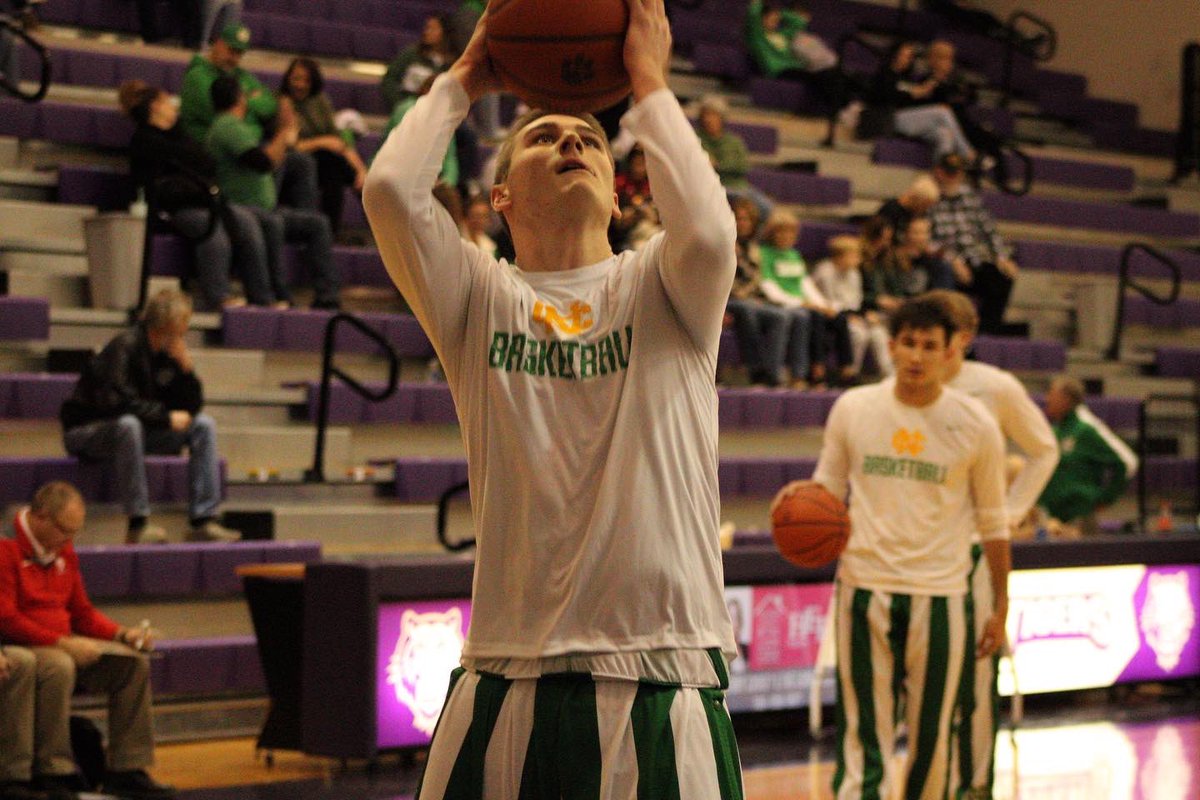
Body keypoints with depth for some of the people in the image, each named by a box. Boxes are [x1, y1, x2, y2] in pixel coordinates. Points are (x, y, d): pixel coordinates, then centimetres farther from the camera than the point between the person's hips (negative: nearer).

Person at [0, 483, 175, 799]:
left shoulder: (64, 553, 14)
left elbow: (83, 613, 20)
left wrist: (122, 634, 1)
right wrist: (62, 643, -25)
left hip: (65, 645, 9)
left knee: (134, 662, -8)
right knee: (59, 666, -39)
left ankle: (127, 770, -7)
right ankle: (54, 774, -31)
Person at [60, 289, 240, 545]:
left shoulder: (171, 352, 2)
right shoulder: (125, 348, -21)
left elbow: (192, 407, 1)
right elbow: (115, 401, -32)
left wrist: (187, 369, -16)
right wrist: (167, 417, -25)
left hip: (141, 429, 8)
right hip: (86, 432, -8)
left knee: (204, 425, -5)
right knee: (129, 424, -40)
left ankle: (204, 521, -12)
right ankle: (138, 525, -37)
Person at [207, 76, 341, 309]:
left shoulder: (234, 125, 25)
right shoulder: (227, 125, -9)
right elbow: (262, 162, -21)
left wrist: (281, 141, 23)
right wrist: (283, 140, -5)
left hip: (265, 207, 11)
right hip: (240, 208, -11)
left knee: (318, 222, -1)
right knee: (272, 222, -40)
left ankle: (326, 297, -12)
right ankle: (280, 297, -40)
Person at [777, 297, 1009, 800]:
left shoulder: (974, 424, -1)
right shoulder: (854, 409, 2)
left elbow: (992, 522, 7)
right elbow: (828, 488, 12)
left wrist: (1000, 608, 7)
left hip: (939, 592, 0)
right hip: (865, 584, 0)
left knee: (931, 736, 7)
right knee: (864, 734, -5)